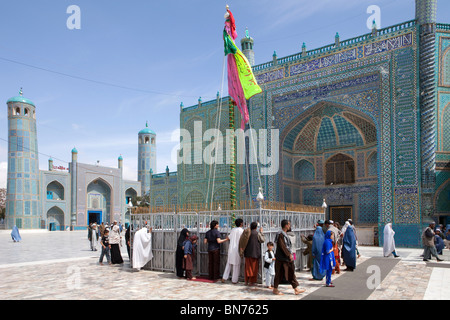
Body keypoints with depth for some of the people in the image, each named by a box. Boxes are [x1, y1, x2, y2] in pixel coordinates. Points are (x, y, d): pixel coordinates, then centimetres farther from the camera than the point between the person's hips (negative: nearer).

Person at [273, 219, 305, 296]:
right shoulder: (280, 234, -17)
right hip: (281, 258, -10)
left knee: (291, 273, 9)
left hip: (287, 257, 10)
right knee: (279, 273, 1)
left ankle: (296, 289, 14)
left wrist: (289, 254, 17)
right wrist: (289, 254, -19)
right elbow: (282, 246, -22)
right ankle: (275, 289, 12)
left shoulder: (284, 234, 13)